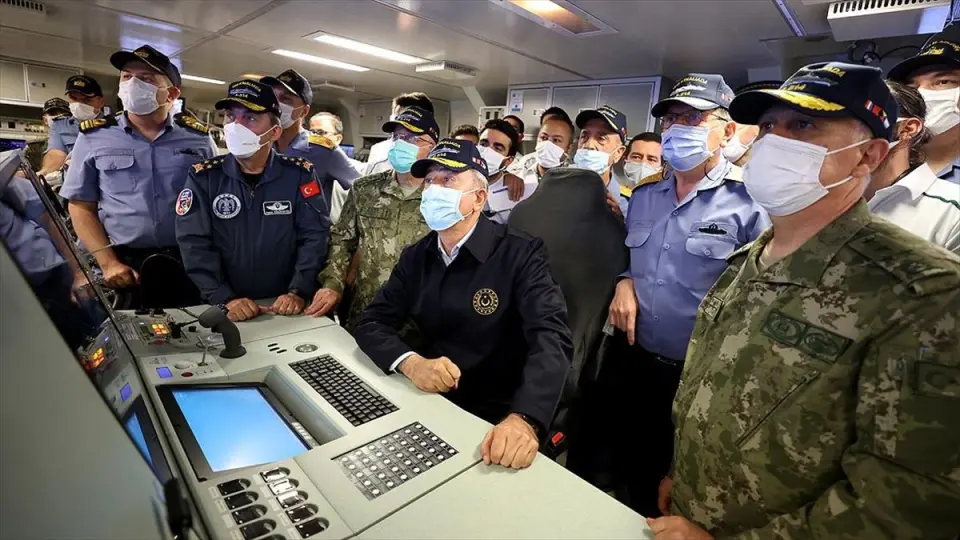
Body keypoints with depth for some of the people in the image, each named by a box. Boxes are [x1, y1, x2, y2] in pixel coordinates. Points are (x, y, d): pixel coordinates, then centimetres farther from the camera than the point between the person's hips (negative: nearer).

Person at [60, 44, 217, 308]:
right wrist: (108, 263, -7)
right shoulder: (93, 136, 5)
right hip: (126, 267, 0)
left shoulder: (198, 137, 4)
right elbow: (81, 206, 5)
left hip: (191, 266, 0)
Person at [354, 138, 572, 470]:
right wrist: (411, 363, -19)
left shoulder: (521, 254, -11)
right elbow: (372, 324, 1)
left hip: (495, 420, -3)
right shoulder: (415, 257, 5)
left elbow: (551, 337, -22)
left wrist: (524, 419, -38)